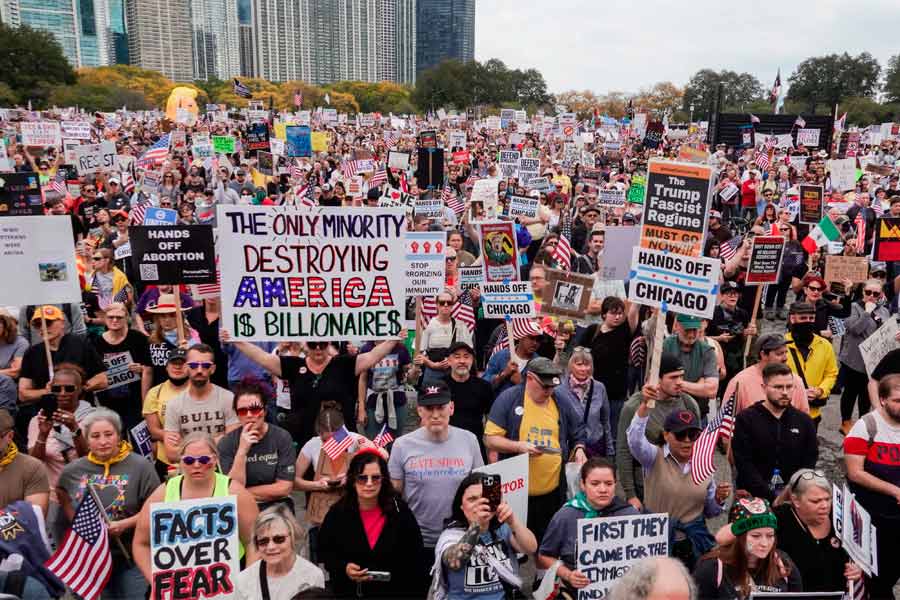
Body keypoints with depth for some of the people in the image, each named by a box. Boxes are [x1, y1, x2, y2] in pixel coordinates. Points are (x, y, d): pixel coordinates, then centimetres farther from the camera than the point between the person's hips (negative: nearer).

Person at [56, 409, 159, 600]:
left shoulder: (140, 466, -11)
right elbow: (62, 496, 21)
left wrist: (126, 524, -19)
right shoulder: (73, 470, 1)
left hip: (130, 557, -4)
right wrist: (76, 523, 7)